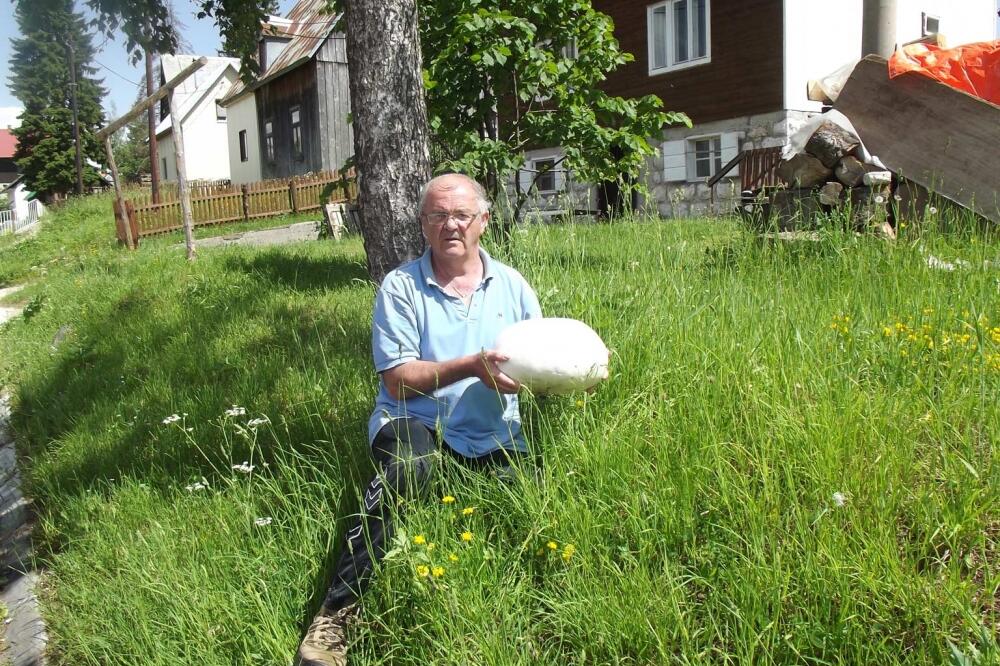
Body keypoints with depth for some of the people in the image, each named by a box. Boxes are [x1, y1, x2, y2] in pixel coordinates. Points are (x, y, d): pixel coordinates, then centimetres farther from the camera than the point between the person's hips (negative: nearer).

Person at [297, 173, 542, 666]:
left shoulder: (511, 284, 13)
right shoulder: (401, 286, 1)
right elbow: (398, 383, -6)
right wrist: (472, 366, -18)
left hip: (493, 440, 4)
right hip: (416, 424, -3)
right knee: (411, 465, -37)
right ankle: (337, 614, -28)